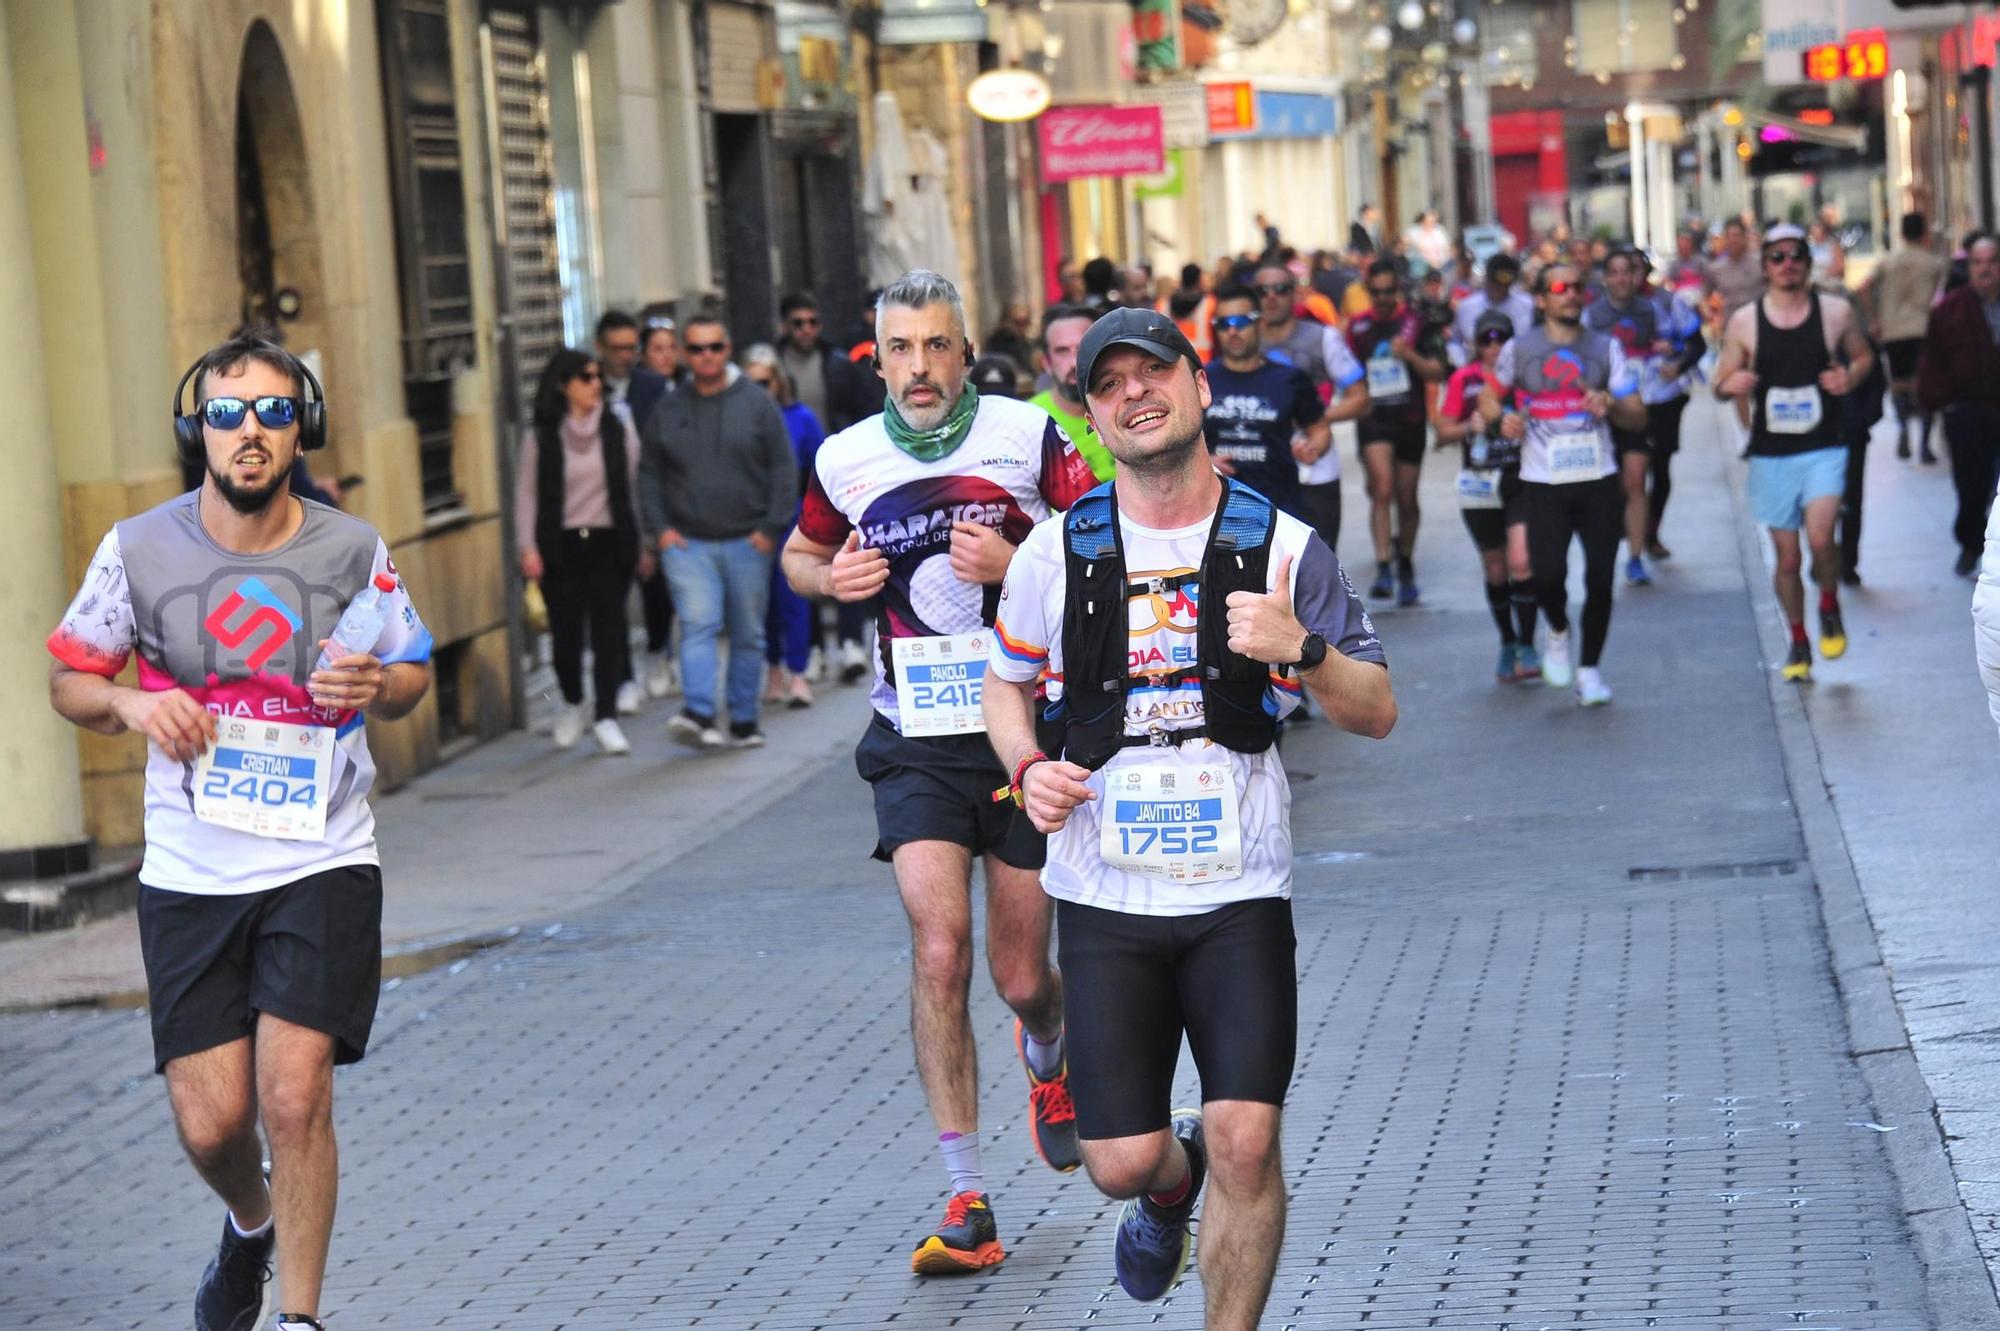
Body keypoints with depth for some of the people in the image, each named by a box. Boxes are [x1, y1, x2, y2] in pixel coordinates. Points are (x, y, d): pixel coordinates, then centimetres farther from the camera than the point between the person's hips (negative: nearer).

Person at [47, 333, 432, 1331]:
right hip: (189, 873, 1)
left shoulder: (351, 551, -3)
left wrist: (375, 688, -13)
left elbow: (411, 675, 11)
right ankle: (251, 1224, 37)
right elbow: (67, 679, 7)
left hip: (322, 864, -1)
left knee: (295, 1097, -13)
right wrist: (131, 704, -15)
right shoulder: (139, 549, -4)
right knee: (210, 1120, 0)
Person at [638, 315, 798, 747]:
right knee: (698, 624, -15)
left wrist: (771, 528, -6)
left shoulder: (756, 403, 2)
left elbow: (784, 468, 1)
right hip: (688, 543, 0)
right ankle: (698, 715, -26)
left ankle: (744, 720, 16)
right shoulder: (668, 411, 8)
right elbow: (649, 474, 13)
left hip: (748, 543, 0)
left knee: (748, 635, 7)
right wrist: (659, 528, 1)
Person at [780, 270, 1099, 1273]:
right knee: (938, 949, -17)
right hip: (915, 743, 1)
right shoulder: (844, 460, 1)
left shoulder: (1029, 436, -6)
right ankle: (967, 1201, -11)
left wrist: (1020, 565, -20)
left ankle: (1048, 1055, 46)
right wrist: (831, 578, -3)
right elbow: (799, 555, 19)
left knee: (1022, 978, 6)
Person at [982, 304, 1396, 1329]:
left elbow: (1378, 713, 2)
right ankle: (1172, 1184, 38)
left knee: (1246, 1141, -13)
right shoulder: (1056, 552, 1)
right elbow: (1006, 683, 17)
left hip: (1240, 896, -1)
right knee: (1122, 1160, 0)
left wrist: (1302, 650, -18)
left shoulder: (1281, 546, -1)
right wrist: (1029, 767, -3)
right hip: (1105, 899, 1)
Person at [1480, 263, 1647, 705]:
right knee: (1548, 573, -16)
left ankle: (1589, 669, 15)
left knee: (1600, 577, -2)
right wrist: (1501, 419, -5)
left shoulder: (1605, 348, 8)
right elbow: (1489, 397, 17)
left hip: (1599, 481, 2)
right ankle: (1558, 632, 17)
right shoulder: (1519, 349, 5)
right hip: (1543, 483, -1)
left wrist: (1611, 406, -16)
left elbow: (1638, 416, 6)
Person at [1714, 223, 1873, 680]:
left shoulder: (1835, 312, 0)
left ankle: (1830, 606, 8)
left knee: (1820, 538, -22)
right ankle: (1799, 642, 27)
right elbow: (1722, 383, 7)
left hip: (1824, 449, -1)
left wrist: (1851, 376, -7)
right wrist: (1732, 385, -17)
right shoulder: (1744, 322, 0)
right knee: (1787, 559, 7)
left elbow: (1863, 356, 15)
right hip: (1770, 454, 1)